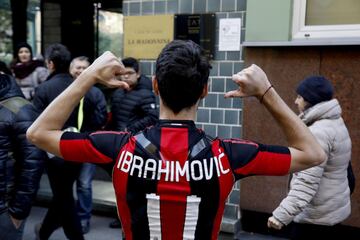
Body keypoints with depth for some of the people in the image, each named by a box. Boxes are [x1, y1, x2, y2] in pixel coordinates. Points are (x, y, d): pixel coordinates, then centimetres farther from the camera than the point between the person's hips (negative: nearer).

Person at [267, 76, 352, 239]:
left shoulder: (318, 132, -23)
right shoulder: (334, 123, 8)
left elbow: (307, 183, -29)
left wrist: (280, 216, -31)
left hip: (316, 216, -9)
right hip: (332, 209, 10)